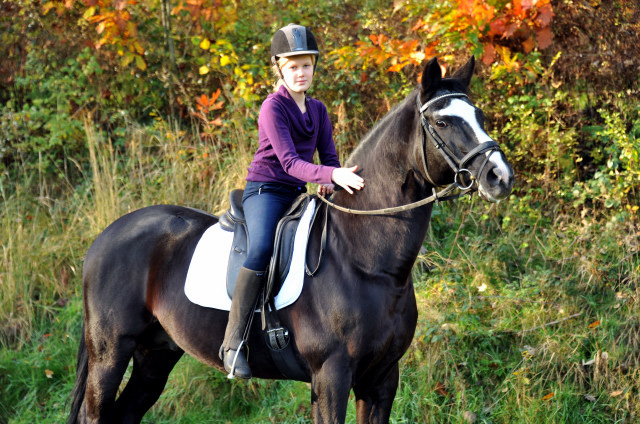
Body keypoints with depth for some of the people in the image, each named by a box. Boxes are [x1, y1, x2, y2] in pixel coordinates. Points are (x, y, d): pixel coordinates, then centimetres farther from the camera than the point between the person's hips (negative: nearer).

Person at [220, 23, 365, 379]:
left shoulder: (318, 110, 12)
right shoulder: (274, 107, -11)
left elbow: (330, 157, 10)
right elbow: (288, 161, -22)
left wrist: (329, 183, -15)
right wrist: (333, 175, -37)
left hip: (300, 193, 8)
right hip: (265, 190, -8)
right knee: (262, 248, -33)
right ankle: (233, 341, -34)